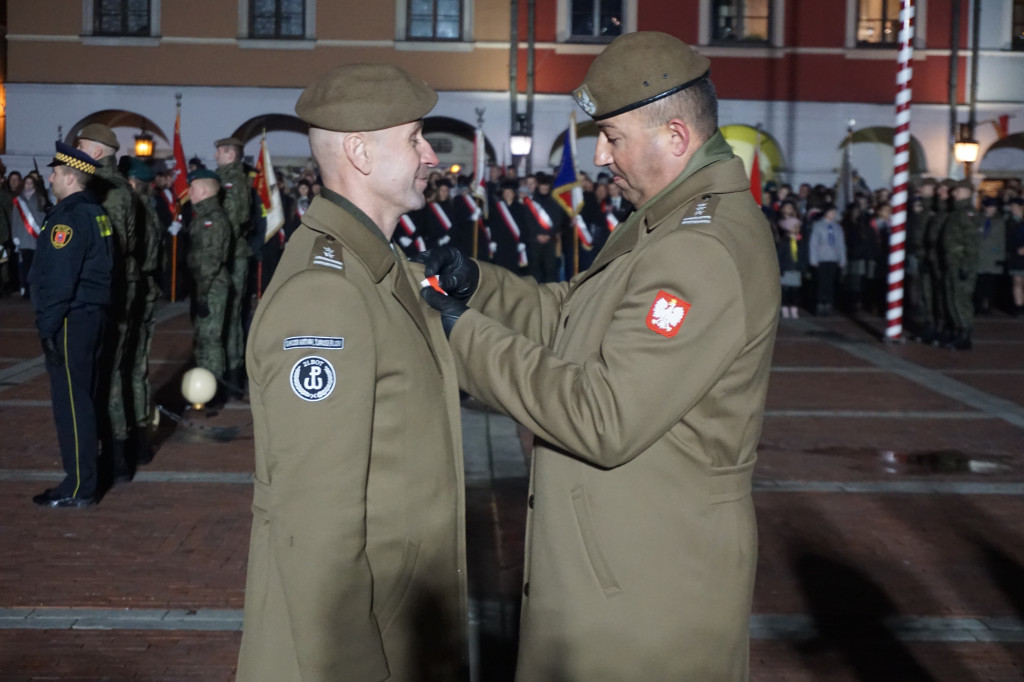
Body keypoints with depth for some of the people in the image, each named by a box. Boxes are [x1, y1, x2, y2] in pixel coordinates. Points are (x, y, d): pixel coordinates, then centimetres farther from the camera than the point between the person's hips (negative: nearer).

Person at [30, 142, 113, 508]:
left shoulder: (69, 217, -16)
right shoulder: (97, 213, 13)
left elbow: (59, 278, -20)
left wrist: (47, 326, -16)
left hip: (70, 321, -10)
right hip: (92, 314, 10)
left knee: (70, 402, -5)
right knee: (84, 397, 16)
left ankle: (79, 488, -2)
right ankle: (87, 473, 25)